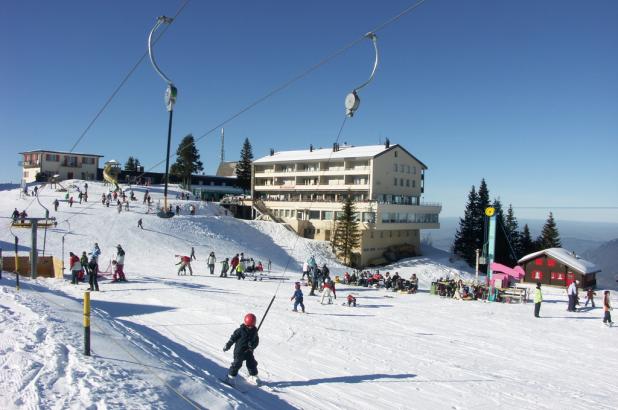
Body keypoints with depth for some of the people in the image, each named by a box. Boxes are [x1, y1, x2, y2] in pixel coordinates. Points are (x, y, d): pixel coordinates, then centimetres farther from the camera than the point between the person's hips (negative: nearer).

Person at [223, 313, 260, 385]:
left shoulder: (254, 331, 1)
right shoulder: (240, 330, -13)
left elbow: (256, 341, 5)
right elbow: (233, 338, -8)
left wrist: (252, 345, -15)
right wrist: (227, 345, -6)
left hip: (248, 351, 4)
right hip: (239, 350, -4)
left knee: (252, 363, 7)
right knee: (237, 363, -6)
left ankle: (254, 376, 25)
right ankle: (231, 376, 9)